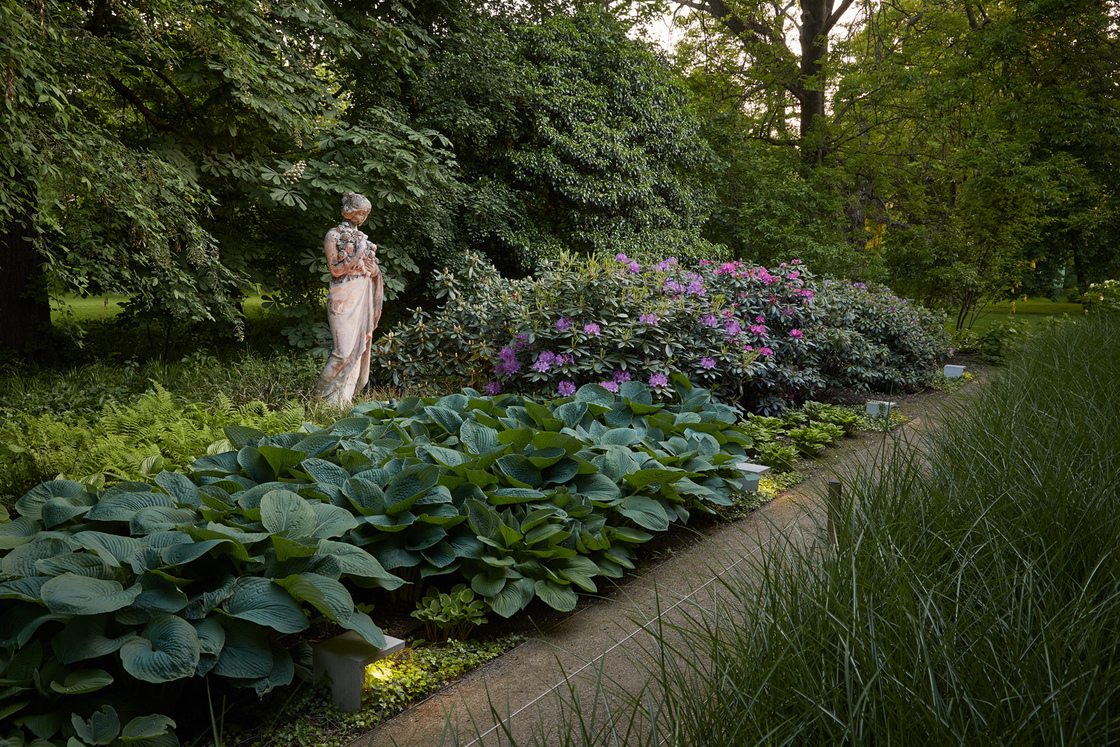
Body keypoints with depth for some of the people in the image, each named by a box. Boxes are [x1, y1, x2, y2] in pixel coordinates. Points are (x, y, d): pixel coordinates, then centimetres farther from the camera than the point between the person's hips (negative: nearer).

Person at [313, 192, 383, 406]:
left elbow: (375, 271, 16)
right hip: (344, 297, -6)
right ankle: (323, 392, 1)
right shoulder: (333, 236, -3)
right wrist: (357, 255, -15)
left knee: (360, 346, 2)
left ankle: (345, 396, 8)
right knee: (345, 348, -12)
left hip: (362, 297, 6)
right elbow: (336, 270, -9)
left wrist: (368, 265, -5)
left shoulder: (362, 238, 16)